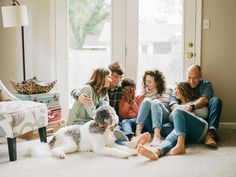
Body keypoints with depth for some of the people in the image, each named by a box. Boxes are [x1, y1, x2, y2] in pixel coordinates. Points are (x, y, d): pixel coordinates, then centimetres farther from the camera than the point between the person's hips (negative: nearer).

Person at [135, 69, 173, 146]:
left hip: (165, 121, -2)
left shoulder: (168, 91, 17)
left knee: (155, 102, -28)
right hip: (150, 125, 2)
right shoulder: (145, 94, 22)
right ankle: (138, 133, -42)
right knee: (146, 101, -22)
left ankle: (157, 136, -49)